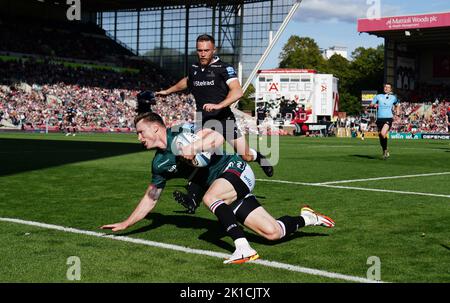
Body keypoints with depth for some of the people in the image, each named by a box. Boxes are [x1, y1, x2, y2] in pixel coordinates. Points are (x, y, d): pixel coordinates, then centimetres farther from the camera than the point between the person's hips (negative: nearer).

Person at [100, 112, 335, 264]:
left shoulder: (180, 134, -11)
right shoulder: (159, 163, 10)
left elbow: (217, 138, -23)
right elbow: (151, 197, 18)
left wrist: (193, 147, -36)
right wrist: (126, 224, 18)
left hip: (236, 169, -7)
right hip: (222, 185, 7)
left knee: (209, 197, -34)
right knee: (272, 232, -2)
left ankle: (243, 248, -37)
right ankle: (307, 219, 23)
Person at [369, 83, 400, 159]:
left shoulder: (393, 97, 10)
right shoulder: (378, 96, 8)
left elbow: (397, 105, 28)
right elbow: (370, 105, 6)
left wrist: (397, 111, 10)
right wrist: (374, 105, -16)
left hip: (388, 118, -3)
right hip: (379, 119, 3)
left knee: (383, 133, -25)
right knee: (380, 136, 7)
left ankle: (386, 150, -8)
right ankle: (384, 151, 28)